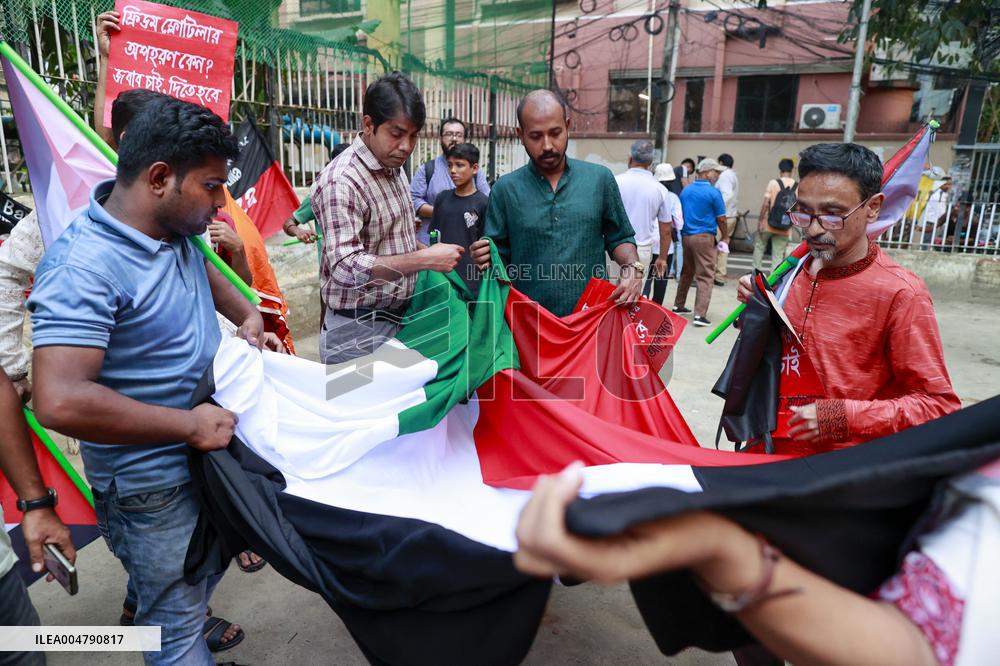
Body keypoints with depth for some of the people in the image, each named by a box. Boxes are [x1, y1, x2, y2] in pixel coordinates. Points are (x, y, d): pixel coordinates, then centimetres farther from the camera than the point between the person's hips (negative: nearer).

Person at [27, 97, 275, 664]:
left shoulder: (177, 227, -3)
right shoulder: (84, 266, -29)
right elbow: (61, 401, -36)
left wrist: (245, 313, 4)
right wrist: (189, 425, -28)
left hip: (207, 448, 9)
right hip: (152, 484, -8)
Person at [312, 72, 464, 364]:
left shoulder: (394, 168, 10)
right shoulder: (341, 181, -19)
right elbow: (346, 268, -27)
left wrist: (431, 252, 5)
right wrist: (424, 259, -27)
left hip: (398, 317, 8)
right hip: (358, 329, -8)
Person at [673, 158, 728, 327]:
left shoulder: (685, 190, 9)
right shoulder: (713, 192, -8)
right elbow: (721, 219, -3)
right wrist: (725, 237, 11)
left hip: (685, 236, 6)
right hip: (704, 237, -6)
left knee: (686, 273, 19)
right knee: (705, 276, -4)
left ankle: (678, 306, 26)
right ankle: (700, 314, -9)